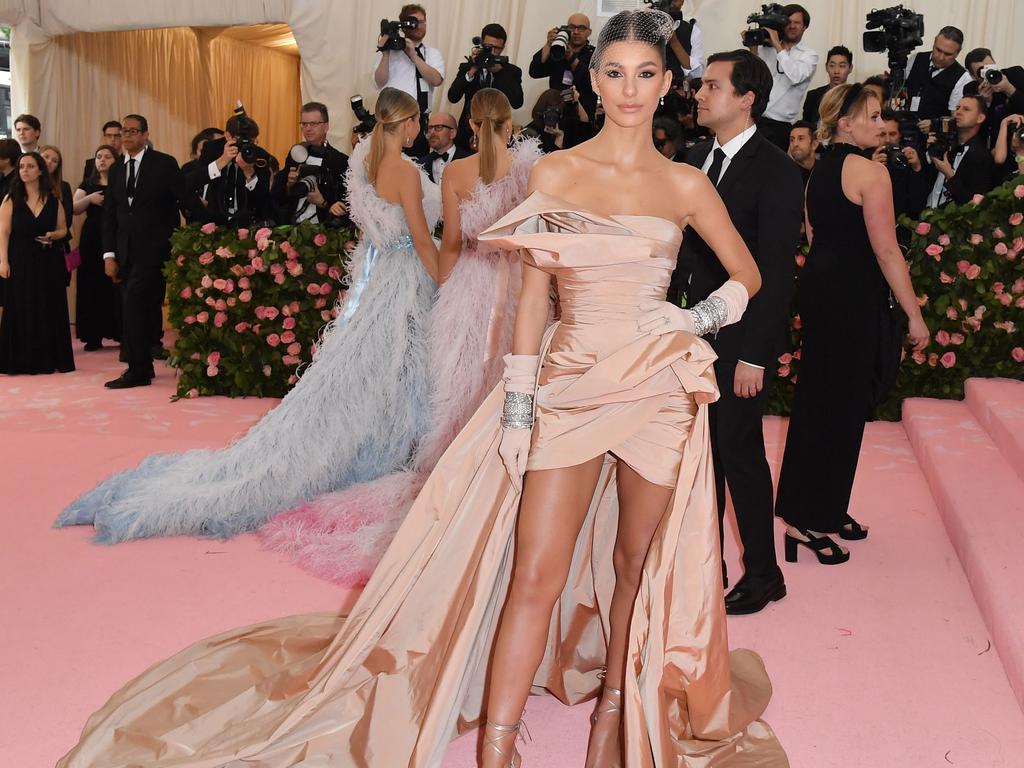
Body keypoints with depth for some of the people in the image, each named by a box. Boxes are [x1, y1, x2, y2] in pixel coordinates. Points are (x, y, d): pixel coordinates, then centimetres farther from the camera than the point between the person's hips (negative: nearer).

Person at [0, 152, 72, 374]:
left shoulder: (53, 199, 5)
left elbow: (63, 229, 12)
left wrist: (52, 235, -10)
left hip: (49, 262, 1)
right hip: (21, 261, -1)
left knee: (50, 309, 3)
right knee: (21, 311, 0)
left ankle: (50, 359, 12)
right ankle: (23, 361, 6)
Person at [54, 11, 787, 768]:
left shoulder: (687, 185, 5)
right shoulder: (555, 173, 3)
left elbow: (748, 273, 16)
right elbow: (533, 291, 1)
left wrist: (700, 316, -3)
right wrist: (517, 404, -3)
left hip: (660, 390, 2)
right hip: (571, 387, -1)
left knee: (637, 564, 12)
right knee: (533, 576, -3)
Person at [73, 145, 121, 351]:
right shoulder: (88, 184, 14)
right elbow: (74, 208, 4)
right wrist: (90, 198, -12)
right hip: (92, 242, 3)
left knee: (117, 287, -6)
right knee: (92, 287, 1)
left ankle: (122, 334, 4)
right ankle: (94, 336, 6)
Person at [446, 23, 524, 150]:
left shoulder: (512, 71, 5)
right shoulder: (466, 67, 7)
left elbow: (517, 103, -12)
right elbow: (452, 97, -6)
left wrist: (499, 71, -14)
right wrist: (472, 70, -13)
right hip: (467, 135, 1)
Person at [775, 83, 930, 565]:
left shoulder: (818, 171, 13)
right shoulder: (869, 172, -13)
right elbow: (886, 252, -16)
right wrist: (914, 315, -11)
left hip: (816, 286, 9)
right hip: (854, 296, -9)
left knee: (818, 400, 14)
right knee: (842, 404, 0)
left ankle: (825, 507, 27)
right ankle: (810, 520, 8)